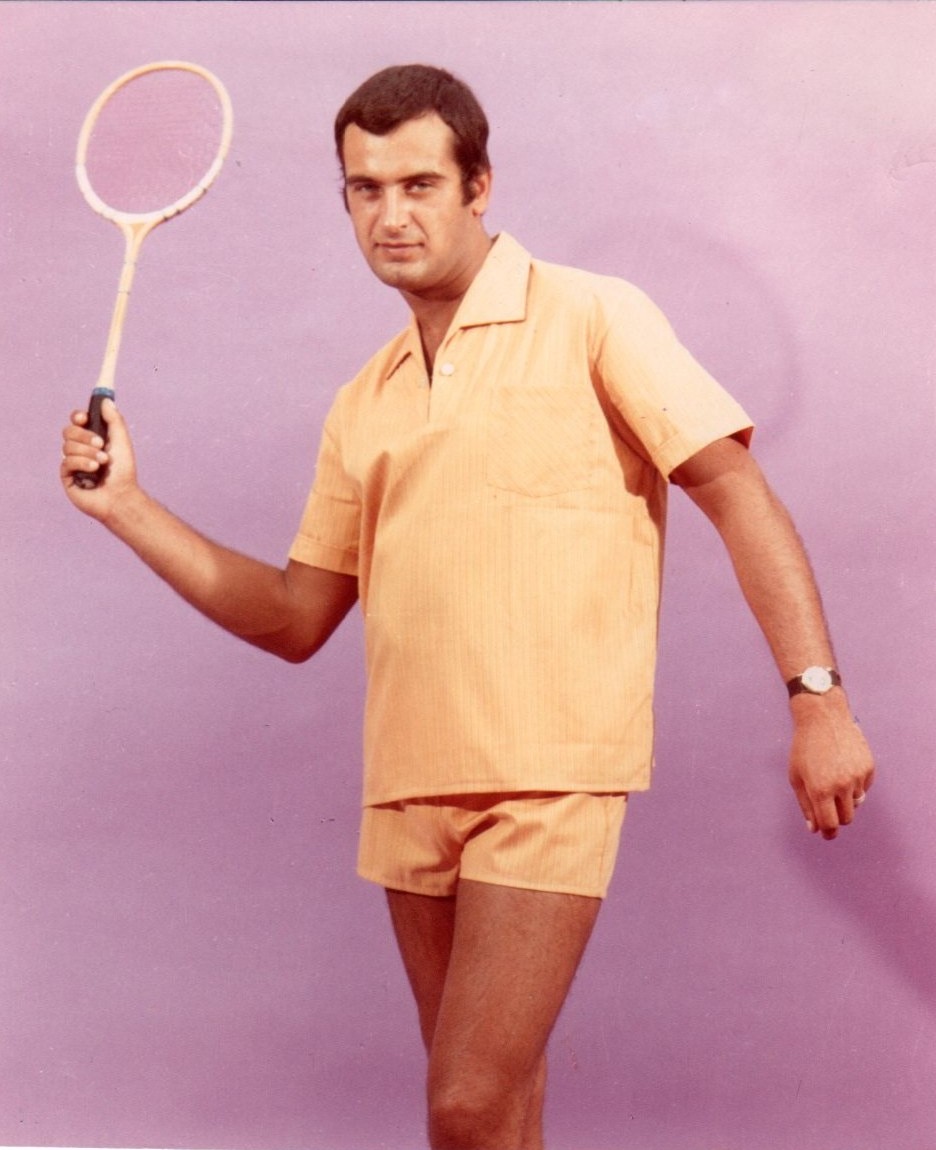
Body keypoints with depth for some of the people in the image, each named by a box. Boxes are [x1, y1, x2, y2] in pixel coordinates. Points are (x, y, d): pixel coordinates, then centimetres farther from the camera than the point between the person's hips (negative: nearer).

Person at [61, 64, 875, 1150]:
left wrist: (817, 696, -14)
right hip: (408, 780, 6)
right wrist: (126, 506, 10)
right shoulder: (364, 403, 15)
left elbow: (736, 491, -6)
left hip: (550, 774, -6)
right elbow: (295, 619, 17)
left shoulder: (592, 318, -2)